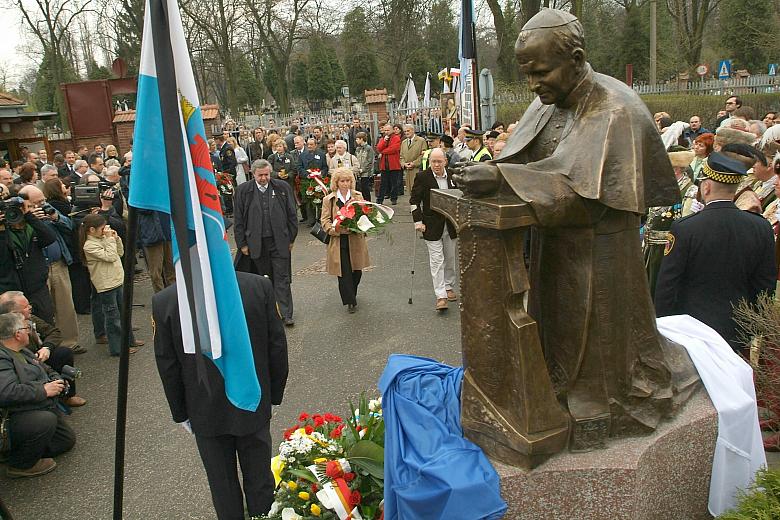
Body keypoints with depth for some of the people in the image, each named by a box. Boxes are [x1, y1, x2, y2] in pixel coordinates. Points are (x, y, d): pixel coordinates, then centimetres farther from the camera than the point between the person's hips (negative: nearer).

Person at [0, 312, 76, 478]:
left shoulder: (24, 352, 12)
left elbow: (48, 372, 24)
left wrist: (57, 381, 0)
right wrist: (43, 390, -26)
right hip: (17, 418, -10)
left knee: (68, 439, 12)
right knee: (46, 420, -36)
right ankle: (21, 465, -11)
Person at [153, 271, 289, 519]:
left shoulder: (164, 301, -19)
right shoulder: (260, 286, -18)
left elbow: (168, 367, -9)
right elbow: (277, 348, -9)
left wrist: (181, 412, 7)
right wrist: (274, 394, 7)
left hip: (207, 413, 0)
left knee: (223, 487, 21)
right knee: (260, 480, 22)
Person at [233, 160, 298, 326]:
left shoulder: (282, 187, 1)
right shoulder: (243, 191, 0)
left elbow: (291, 214, 5)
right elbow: (238, 220, 2)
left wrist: (291, 239, 4)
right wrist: (242, 244, -1)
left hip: (279, 242, 0)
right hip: (256, 243, 0)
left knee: (282, 279, 3)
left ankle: (286, 314, 10)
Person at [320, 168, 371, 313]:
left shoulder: (358, 197, 7)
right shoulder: (328, 200, 1)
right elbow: (324, 220, -1)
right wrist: (333, 229, -21)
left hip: (356, 240, 2)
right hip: (339, 241, -2)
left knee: (356, 270, 11)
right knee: (344, 273, -3)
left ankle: (352, 294, 36)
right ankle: (350, 301, 8)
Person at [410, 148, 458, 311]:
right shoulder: (423, 177, -8)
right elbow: (414, 200, -5)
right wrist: (418, 221, -12)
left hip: (451, 225, 4)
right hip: (432, 226, -4)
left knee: (450, 258, 15)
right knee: (437, 260, -5)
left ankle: (449, 287, 33)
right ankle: (440, 296, -3)